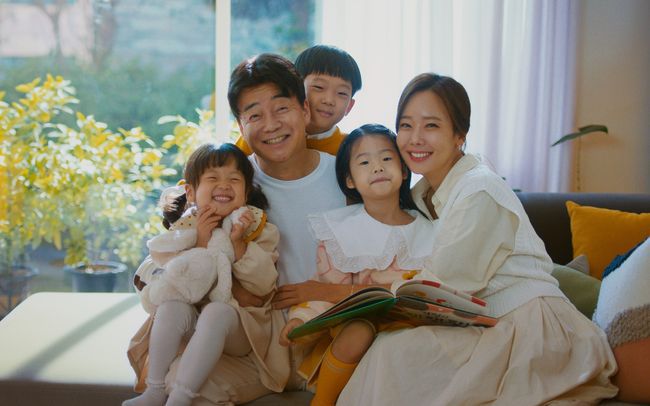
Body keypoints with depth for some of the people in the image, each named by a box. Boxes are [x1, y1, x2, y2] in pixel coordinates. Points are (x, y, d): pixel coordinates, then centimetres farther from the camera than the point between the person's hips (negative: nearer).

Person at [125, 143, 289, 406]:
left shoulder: (257, 228, -2)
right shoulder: (185, 227, 3)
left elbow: (264, 286, -12)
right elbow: (175, 281, -6)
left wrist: (238, 243, -21)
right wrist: (200, 241, -15)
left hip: (241, 325, -2)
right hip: (194, 319, 3)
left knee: (217, 311, -33)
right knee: (171, 307, -27)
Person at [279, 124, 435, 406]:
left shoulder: (425, 231, 4)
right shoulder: (342, 229, -2)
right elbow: (328, 284, -2)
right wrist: (301, 316, -16)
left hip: (405, 319, 2)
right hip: (354, 317, -2)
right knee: (358, 335, -34)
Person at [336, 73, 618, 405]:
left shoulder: (480, 192, -14)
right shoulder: (423, 193, 12)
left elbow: (435, 287, -15)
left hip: (532, 327, -7)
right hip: (492, 329, 8)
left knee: (398, 349, -25)